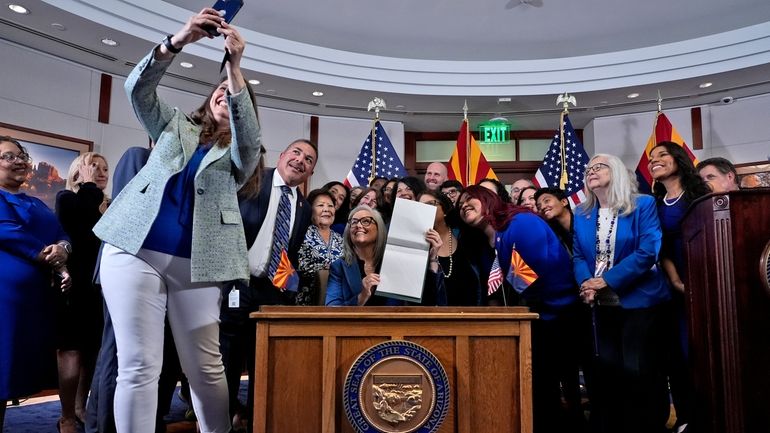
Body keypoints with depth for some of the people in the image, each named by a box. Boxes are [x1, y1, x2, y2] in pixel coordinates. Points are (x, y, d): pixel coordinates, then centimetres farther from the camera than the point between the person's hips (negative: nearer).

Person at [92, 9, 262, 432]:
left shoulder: (239, 152, 14)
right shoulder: (174, 126, 19)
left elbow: (247, 131, -8)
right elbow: (138, 87, 3)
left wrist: (235, 64, -16)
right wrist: (178, 40, -11)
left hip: (196, 263, 0)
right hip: (134, 250, 1)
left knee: (205, 367, 2)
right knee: (138, 366, -3)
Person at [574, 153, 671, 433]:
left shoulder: (643, 205, -6)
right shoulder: (582, 214, 9)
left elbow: (648, 251, -16)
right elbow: (578, 255, 5)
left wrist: (607, 280, -20)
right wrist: (585, 283, -15)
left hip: (640, 301, -4)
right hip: (601, 305, 5)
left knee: (640, 372, -1)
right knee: (605, 371, 11)